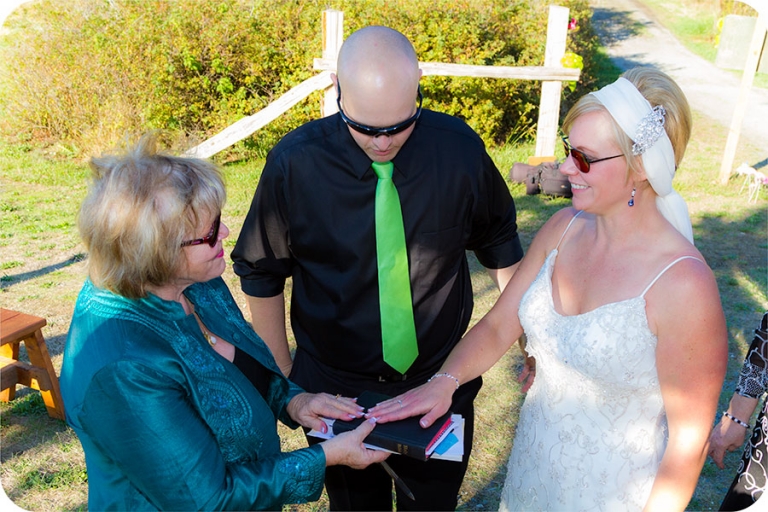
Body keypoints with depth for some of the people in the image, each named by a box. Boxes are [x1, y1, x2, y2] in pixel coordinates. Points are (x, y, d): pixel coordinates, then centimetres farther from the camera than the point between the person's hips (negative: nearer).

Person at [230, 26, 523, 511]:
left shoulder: (459, 147, -15)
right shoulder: (295, 162, -19)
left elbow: (500, 244, 2)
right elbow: (263, 273, -5)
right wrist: (282, 368, 0)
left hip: (443, 382, 1)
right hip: (335, 389, 0)